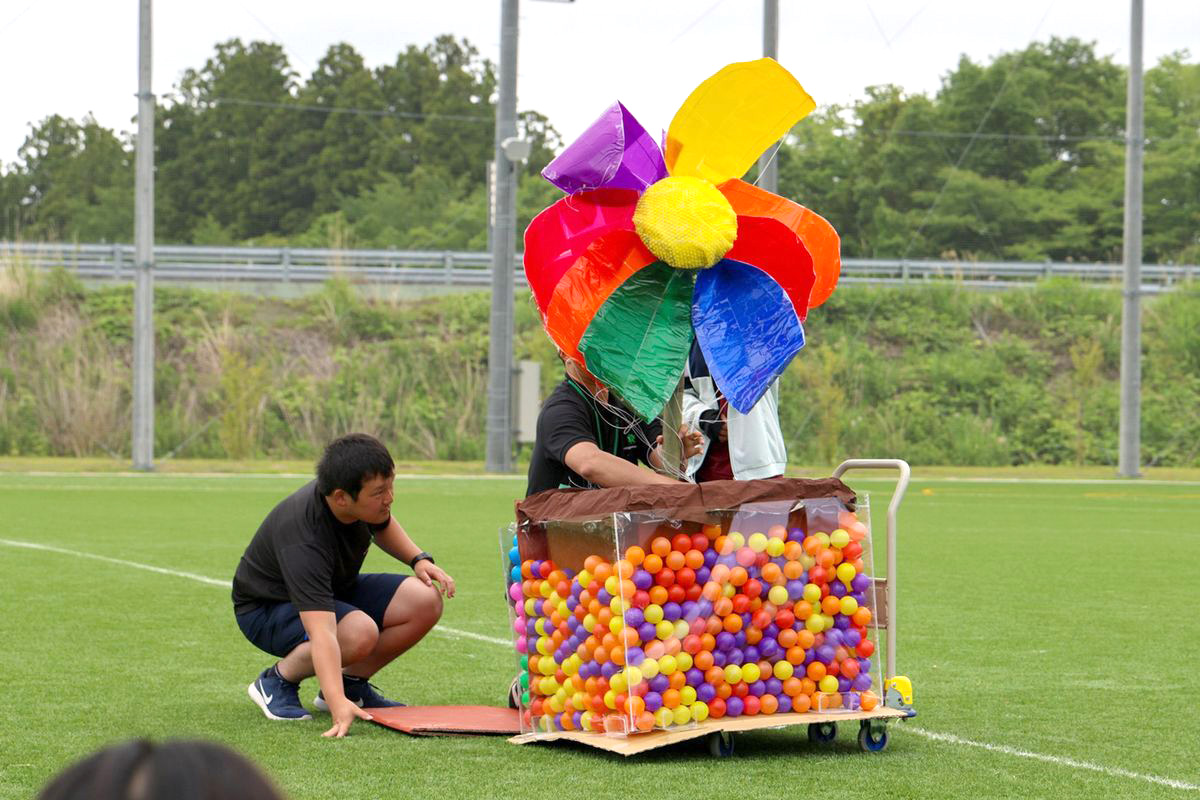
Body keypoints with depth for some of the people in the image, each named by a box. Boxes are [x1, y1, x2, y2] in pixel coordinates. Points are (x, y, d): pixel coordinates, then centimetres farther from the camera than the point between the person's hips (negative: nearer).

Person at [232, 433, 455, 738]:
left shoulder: (368, 503, -16)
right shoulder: (303, 540, -40)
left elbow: (383, 526, 13)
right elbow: (322, 633, -50)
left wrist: (418, 559, -4)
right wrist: (339, 705, -59)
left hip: (333, 590, 8)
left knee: (426, 602, -13)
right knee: (359, 632, -37)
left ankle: (351, 681, 4)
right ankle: (279, 679, -11)